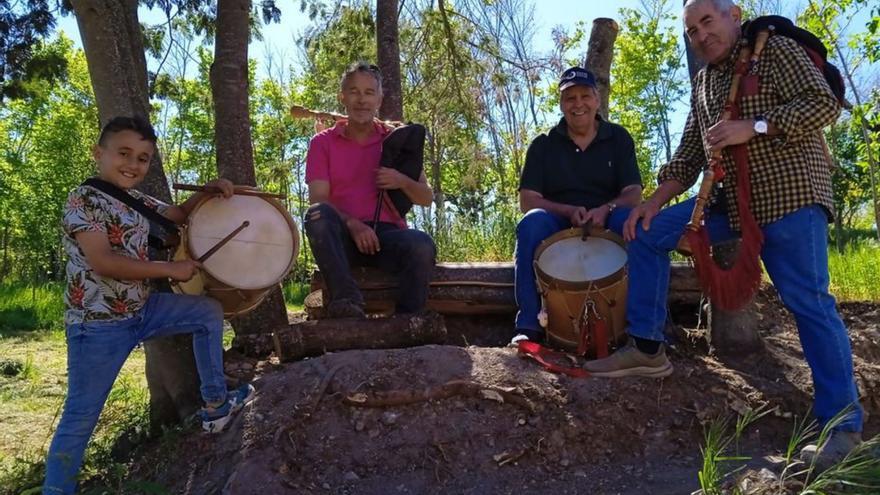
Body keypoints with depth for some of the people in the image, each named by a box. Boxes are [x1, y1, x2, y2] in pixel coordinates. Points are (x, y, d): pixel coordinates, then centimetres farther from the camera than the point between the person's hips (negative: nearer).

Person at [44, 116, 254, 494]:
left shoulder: (136, 199, 9)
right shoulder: (83, 199, -16)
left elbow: (178, 215, 23)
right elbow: (103, 263, -27)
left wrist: (208, 189, 3)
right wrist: (170, 269, -21)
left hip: (141, 308, 9)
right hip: (98, 323, -8)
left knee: (210, 313, 13)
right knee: (80, 418, -2)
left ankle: (216, 405, 20)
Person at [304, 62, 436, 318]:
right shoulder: (323, 142, 9)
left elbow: (427, 198, 12)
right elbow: (318, 200, -4)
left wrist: (402, 182, -10)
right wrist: (352, 224, -22)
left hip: (387, 233, 1)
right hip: (342, 239, 0)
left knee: (422, 245, -31)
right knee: (318, 214, -32)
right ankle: (347, 299, -39)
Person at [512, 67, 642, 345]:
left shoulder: (619, 139, 7)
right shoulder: (543, 145, 5)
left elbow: (634, 193, -3)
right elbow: (528, 201, -4)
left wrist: (605, 209, -26)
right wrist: (570, 211, -22)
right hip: (558, 227, 0)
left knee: (630, 220, -32)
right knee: (532, 223, -33)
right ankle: (529, 326, -35)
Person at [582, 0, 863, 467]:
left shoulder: (775, 49, -2)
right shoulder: (702, 83, 17)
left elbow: (823, 103, -12)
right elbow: (689, 154, 15)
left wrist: (752, 127, -21)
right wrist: (655, 201, 3)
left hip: (790, 192, -7)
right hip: (732, 199, 7)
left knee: (808, 302, -10)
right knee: (648, 233, -1)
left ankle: (843, 424, 0)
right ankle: (647, 348, 2)